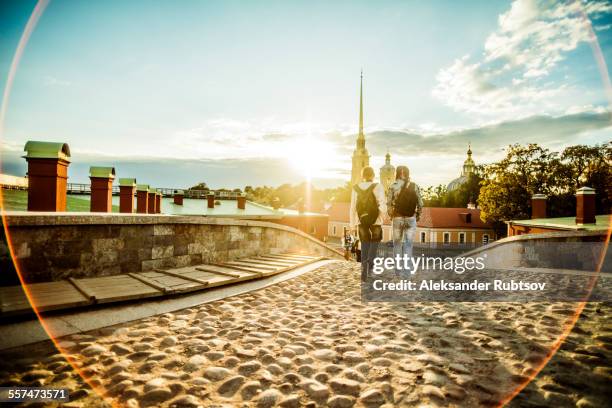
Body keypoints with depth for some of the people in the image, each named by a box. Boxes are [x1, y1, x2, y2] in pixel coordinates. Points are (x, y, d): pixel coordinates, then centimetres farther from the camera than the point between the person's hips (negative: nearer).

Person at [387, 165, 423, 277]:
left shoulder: (393, 186, -5)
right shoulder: (414, 186, -2)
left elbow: (389, 203, -9)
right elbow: (420, 204, -4)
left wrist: (391, 215, 7)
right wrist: (418, 215, 11)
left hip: (397, 218, 0)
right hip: (411, 219, 0)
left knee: (397, 244, 14)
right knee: (408, 245, 6)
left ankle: (398, 270, 19)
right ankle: (406, 272, 5)